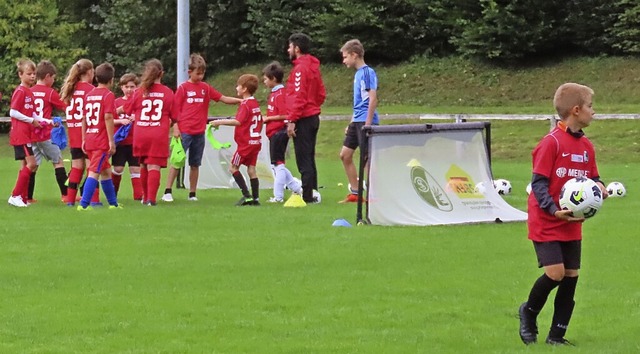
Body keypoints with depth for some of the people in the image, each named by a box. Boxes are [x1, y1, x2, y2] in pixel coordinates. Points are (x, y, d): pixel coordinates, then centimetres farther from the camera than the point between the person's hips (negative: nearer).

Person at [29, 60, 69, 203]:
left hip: (31, 133, 5)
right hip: (46, 135, -5)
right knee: (58, 162, 5)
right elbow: (65, 108, 3)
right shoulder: (51, 93, -6)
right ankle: (65, 194, 3)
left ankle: (28, 197, 4)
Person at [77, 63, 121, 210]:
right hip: (102, 141, -7)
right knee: (94, 172, -11)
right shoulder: (108, 95, -8)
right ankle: (83, 204, -19)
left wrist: (84, 139, 19)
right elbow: (108, 118, -15)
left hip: (89, 139, 7)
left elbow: (84, 119, 15)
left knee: (106, 171, 18)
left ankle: (113, 203, 25)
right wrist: (112, 141, -14)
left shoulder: (89, 95, 13)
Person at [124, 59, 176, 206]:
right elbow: (174, 116, 4)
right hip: (159, 136, -2)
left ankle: (146, 197, 27)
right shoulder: (168, 93, -2)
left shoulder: (140, 92, 1)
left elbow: (127, 109, 12)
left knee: (144, 166, 16)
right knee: (154, 166, -6)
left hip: (140, 135, 2)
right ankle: (151, 198, -19)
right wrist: (168, 123, 25)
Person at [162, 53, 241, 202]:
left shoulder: (206, 88, 10)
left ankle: (192, 194, 15)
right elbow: (175, 110, -3)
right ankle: (167, 192, -3)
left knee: (195, 164, 8)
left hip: (199, 133, 4)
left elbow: (223, 98, 10)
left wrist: (240, 100, -3)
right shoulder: (183, 88, -2)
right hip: (184, 132, -4)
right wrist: (176, 128, -10)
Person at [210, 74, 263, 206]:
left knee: (233, 167, 0)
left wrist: (220, 122, -25)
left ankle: (247, 195, -7)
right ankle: (255, 198, 4)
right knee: (251, 169, 8)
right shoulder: (256, 103, 11)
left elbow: (238, 121, -27)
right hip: (256, 141, 8)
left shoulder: (245, 104, -16)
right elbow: (260, 121, 21)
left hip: (246, 143, -8)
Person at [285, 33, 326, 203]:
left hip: (303, 119, -9)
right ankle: (312, 194, 18)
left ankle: (308, 196, -8)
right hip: (313, 117, 9)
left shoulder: (300, 68, -14)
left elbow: (298, 96, -19)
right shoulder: (313, 66, 14)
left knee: (303, 161, -7)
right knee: (309, 159, 15)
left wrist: (292, 120, -19)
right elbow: (321, 94, 17)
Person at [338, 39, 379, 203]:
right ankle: (355, 193, 15)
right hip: (357, 122, 10)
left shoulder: (367, 72, -12)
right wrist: (351, 123, 22)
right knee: (345, 155, 10)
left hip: (365, 121, -10)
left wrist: (368, 123, -22)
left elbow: (373, 99, -18)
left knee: (367, 158, -6)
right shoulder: (358, 73, 16)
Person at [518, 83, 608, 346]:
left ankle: (557, 335, 14)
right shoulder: (552, 142, -15)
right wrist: (554, 210, -27)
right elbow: (538, 182, -16)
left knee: (571, 276, 4)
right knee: (555, 272, -15)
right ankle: (529, 312, 13)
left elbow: (592, 178, 17)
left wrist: (599, 187, -7)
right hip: (546, 223, -7)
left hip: (572, 225, 7)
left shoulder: (586, 146, 8)